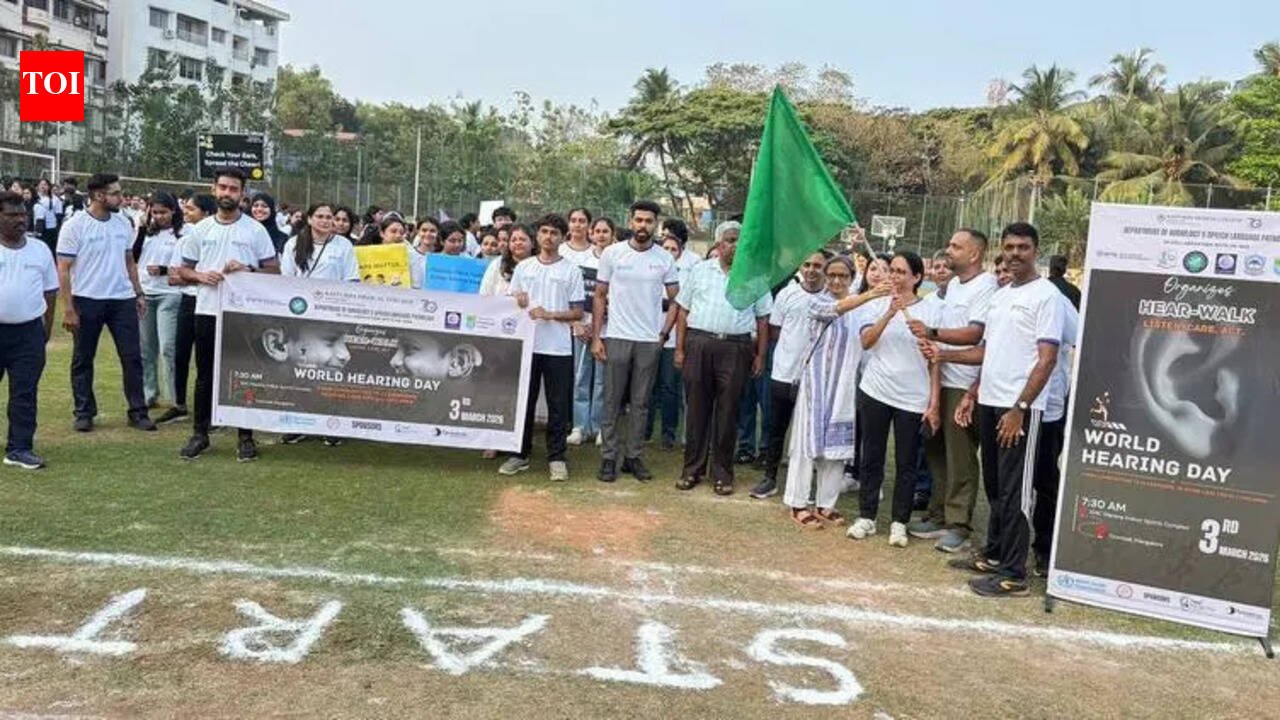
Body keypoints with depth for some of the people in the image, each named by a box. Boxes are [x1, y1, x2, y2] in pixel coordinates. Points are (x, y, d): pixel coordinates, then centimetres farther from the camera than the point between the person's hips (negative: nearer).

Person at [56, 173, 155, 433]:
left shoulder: (123, 223, 6)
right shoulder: (75, 226, -9)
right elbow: (63, 269, -9)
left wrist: (139, 293, 10)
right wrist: (68, 309, -13)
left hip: (123, 299, 4)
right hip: (87, 301, -4)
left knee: (132, 356, 3)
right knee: (83, 359, 8)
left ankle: (137, 411, 11)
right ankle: (84, 412, 19)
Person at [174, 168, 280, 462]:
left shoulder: (255, 230, 1)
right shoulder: (201, 229, 9)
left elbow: (274, 270, 1)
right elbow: (183, 269, 13)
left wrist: (247, 271, -16)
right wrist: (201, 276, -8)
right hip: (207, 311, 3)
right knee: (205, 374, 9)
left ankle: (245, 436, 12)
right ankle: (200, 433, 19)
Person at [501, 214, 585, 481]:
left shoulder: (571, 271, 2)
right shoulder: (523, 267, 10)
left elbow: (578, 312, -1)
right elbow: (511, 303, 13)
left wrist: (549, 314, -14)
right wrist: (517, 303, -10)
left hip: (558, 348, -2)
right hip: (526, 343, 2)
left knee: (558, 405, 2)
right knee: (523, 400, 9)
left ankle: (556, 457, 11)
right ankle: (520, 454, 19)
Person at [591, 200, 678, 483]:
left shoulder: (665, 258, 3)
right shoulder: (612, 253, 0)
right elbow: (600, 297, 2)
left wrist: (664, 333, 1)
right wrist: (596, 337, -4)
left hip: (649, 341, 1)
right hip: (616, 338, -1)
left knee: (640, 402, 8)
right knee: (612, 401, 3)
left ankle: (633, 456, 16)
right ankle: (609, 457, 11)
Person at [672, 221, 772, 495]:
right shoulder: (699, 271, 9)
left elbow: (762, 319, 8)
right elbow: (683, 310, 8)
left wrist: (760, 355, 3)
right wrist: (679, 348, 1)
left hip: (735, 348, 0)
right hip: (698, 343, 1)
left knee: (727, 412, 4)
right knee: (697, 408, 5)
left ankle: (722, 473, 13)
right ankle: (692, 469, 15)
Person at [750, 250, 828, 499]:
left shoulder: (832, 299, -4)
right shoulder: (787, 294, 1)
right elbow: (774, 331, 7)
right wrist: (790, 349, 3)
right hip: (784, 373, 2)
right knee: (777, 428, 10)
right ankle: (770, 478, 21)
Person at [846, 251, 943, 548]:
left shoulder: (932, 308, -2)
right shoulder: (878, 304, 3)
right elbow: (866, 342, -11)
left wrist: (934, 403, -6)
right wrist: (890, 313, -22)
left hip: (914, 399, -2)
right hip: (875, 392, 2)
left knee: (906, 464, 6)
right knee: (871, 458, 9)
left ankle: (899, 522, 18)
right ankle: (866, 516, 21)